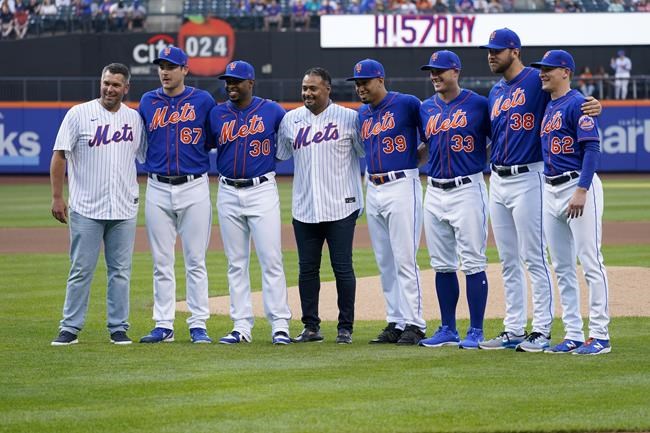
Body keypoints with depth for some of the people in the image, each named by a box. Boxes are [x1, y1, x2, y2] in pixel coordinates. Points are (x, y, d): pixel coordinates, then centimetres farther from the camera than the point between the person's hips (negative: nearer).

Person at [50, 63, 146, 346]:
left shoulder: (134, 118, 8)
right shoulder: (79, 114, -2)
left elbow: (147, 156, 15)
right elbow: (59, 155, -3)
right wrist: (57, 197, -8)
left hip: (124, 208, 3)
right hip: (86, 208, -3)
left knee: (120, 271, 6)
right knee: (81, 270, -1)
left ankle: (118, 328, 13)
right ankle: (70, 328, 4)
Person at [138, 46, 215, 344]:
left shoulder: (203, 101, 1)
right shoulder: (147, 102, 8)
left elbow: (214, 139, 10)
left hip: (194, 188, -2)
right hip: (158, 189, 2)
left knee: (195, 261, 0)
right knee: (162, 262, 4)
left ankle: (198, 325, 4)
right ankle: (163, 325, 9)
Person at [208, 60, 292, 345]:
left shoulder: (271, 110, 0)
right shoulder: (217, 114, 7)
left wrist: (273, 153, 4)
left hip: (262, 191, -3)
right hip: (228, 194, 3)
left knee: (271, 259, -7)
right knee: (236, 263, 6)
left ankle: (280, 324, -6)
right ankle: (241, 326, 8)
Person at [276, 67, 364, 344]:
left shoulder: (349, 118, -1)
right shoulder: (290, 120, 10)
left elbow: (368, 154, 3)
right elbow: (277, 155, 18)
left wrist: (364, 199, -2)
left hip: (340, 207, -4)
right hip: (304, 208, 4)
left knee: (342, 267, -1)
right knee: (307, 269, 6)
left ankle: (345, 327, 6)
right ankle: (311, 327, 13)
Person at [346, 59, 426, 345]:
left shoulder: (407, 104, -8)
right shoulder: (363, 113, 14)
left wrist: (414, 159, -8)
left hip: (402, 186, -7)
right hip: (373, 190, 7)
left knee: (404, 259, -9)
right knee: (385, 262, 9)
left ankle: (413, 324, -7)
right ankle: (395, 322, 13)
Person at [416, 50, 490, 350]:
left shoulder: (478, 104, -4)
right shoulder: (426, 109, 12)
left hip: (468, 190, -6)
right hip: (435, 193, 6)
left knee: (473, 263, -5)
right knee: (442, 265, 9)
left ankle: (475, 331, -2)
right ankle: (448, 330, 16)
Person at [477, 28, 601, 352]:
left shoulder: (536, 81, -7)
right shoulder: (495, 92, 16)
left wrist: (595, 106, -31)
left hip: (527, 179, -8)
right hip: (497, 181, 8)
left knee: (534, 258, -7)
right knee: (508, 261, 11)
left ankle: (542, 331, -3)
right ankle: (513, 330, 16)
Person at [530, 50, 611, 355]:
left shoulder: (577, 103, -10)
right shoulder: (547, 107, 16)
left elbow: (591, 148, -17)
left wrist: (581, 191, -24)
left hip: (579, 186, -9)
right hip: (551, 190, 9)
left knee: (590, 263, -7)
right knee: (562, 267, 9)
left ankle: (599, 335, -5)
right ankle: (573, 335, 14)